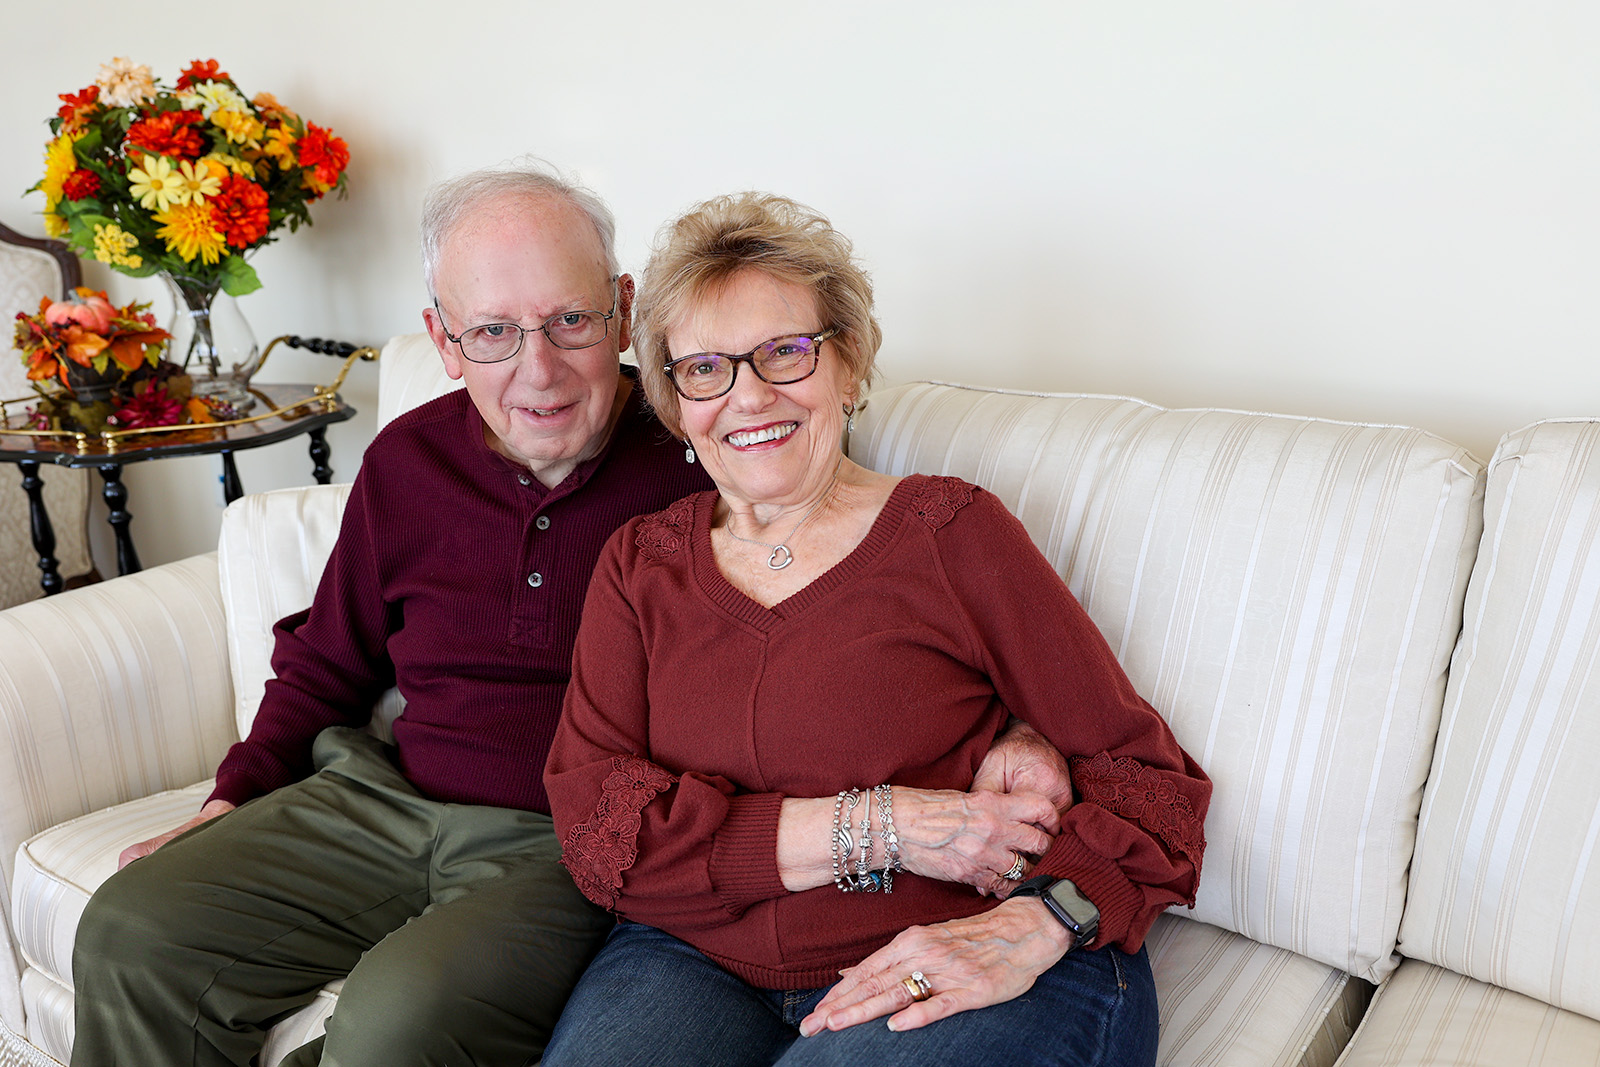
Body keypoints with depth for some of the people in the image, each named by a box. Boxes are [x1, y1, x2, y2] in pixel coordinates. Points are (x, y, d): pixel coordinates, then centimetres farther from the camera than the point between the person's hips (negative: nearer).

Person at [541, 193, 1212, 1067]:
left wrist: (1030, 926, -21)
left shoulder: (952, 532, 1)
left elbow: (1137, 767, -1)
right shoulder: (640, 565, 9)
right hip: (701, 965, 2)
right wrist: (870, 830, -14)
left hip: (953, 984, -1)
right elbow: (592, 823, -3)